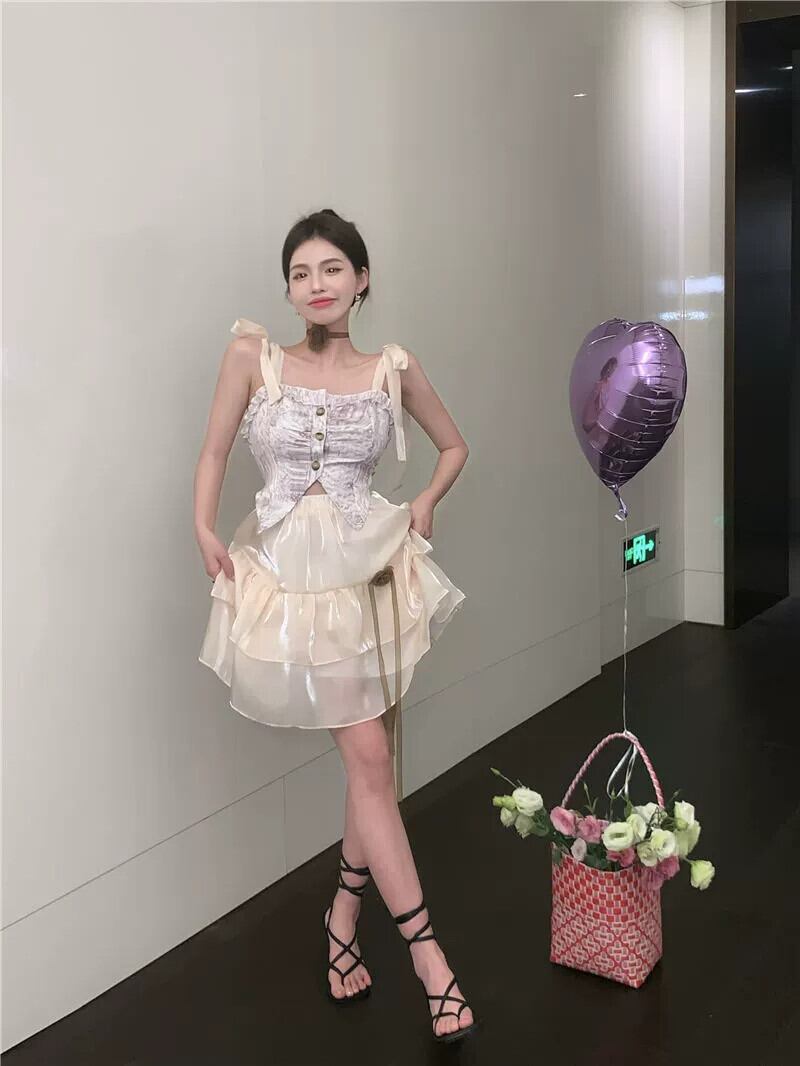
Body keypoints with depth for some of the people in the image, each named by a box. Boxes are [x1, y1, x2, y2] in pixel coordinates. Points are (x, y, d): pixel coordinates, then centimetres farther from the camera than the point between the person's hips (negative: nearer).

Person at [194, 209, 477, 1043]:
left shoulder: (393, 369, 4)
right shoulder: (252, 355, -1)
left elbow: (453, 445, 17)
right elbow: (214, 453, 3)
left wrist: (425, 505, 3)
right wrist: (204, 531, -10)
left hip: (373, 567, 3)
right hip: (291, 571, -3)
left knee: (376, 761, 9)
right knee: (368, 760, -3)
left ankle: (343, 920, 32)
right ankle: (426, 954, 7)